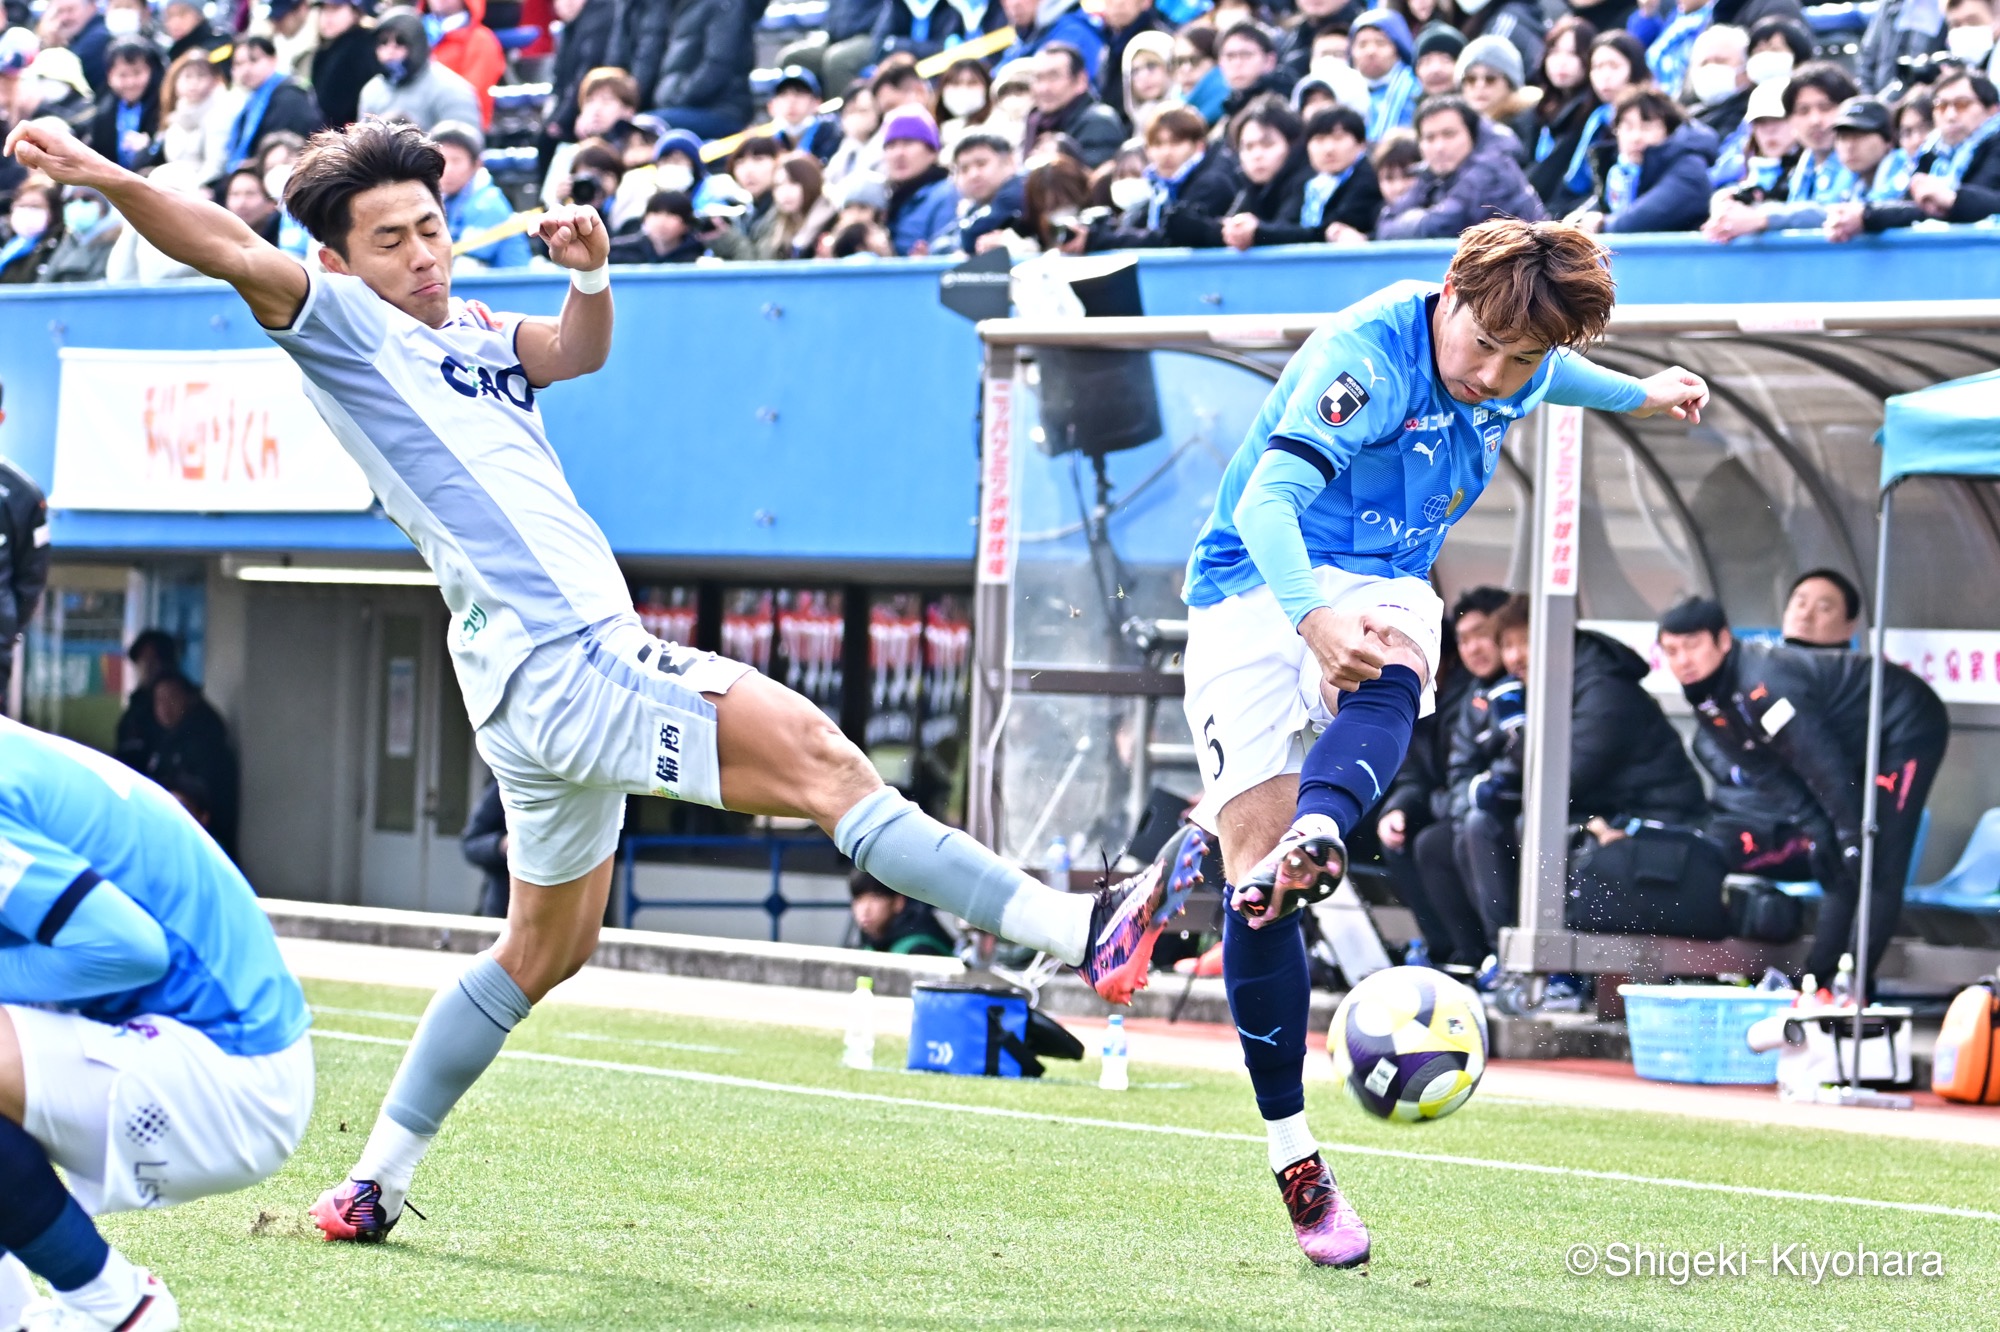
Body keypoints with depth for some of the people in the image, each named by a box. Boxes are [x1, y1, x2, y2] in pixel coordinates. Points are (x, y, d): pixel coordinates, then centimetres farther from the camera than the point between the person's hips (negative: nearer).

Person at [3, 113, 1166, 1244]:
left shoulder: (470, 332, 20)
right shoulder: (342, 324, -2)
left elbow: (580, 351, 27)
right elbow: (232, 251, -15)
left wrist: (590, 271, 5)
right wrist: (106, 178, -30)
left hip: (583, 658, 10)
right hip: (555, 662, -10)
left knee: (545, 951, 20)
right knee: (818, 755, -19)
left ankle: (375, 1184, 25)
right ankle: (1074, 927, -26)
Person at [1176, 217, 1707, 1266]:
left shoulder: (1523, 371, -1)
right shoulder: (1364, 355, -23)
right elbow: (1269, 498, -36)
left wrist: (1637, 395, 43)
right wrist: (1315, 618, -53)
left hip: (1377, 587, 5)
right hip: (1250, 588, -5)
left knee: (1388, 675, -36)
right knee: (1251, 874, -14)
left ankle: (1316, 839, -67)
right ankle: (1295, 1163, -5)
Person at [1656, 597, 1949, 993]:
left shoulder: (1764, 682, -33)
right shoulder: (1708, 706, -3)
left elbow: (1822, 763, -29)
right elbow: (1769, 773, 3)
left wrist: (1853, 837, -22)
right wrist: (1817, 830, -5)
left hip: (1909, 728, -10)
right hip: (1863, 747, 10)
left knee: (1879, 865, -13)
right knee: (1836, 870, 8)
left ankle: (1858, 981, -11)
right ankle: (1817, 976, 11)